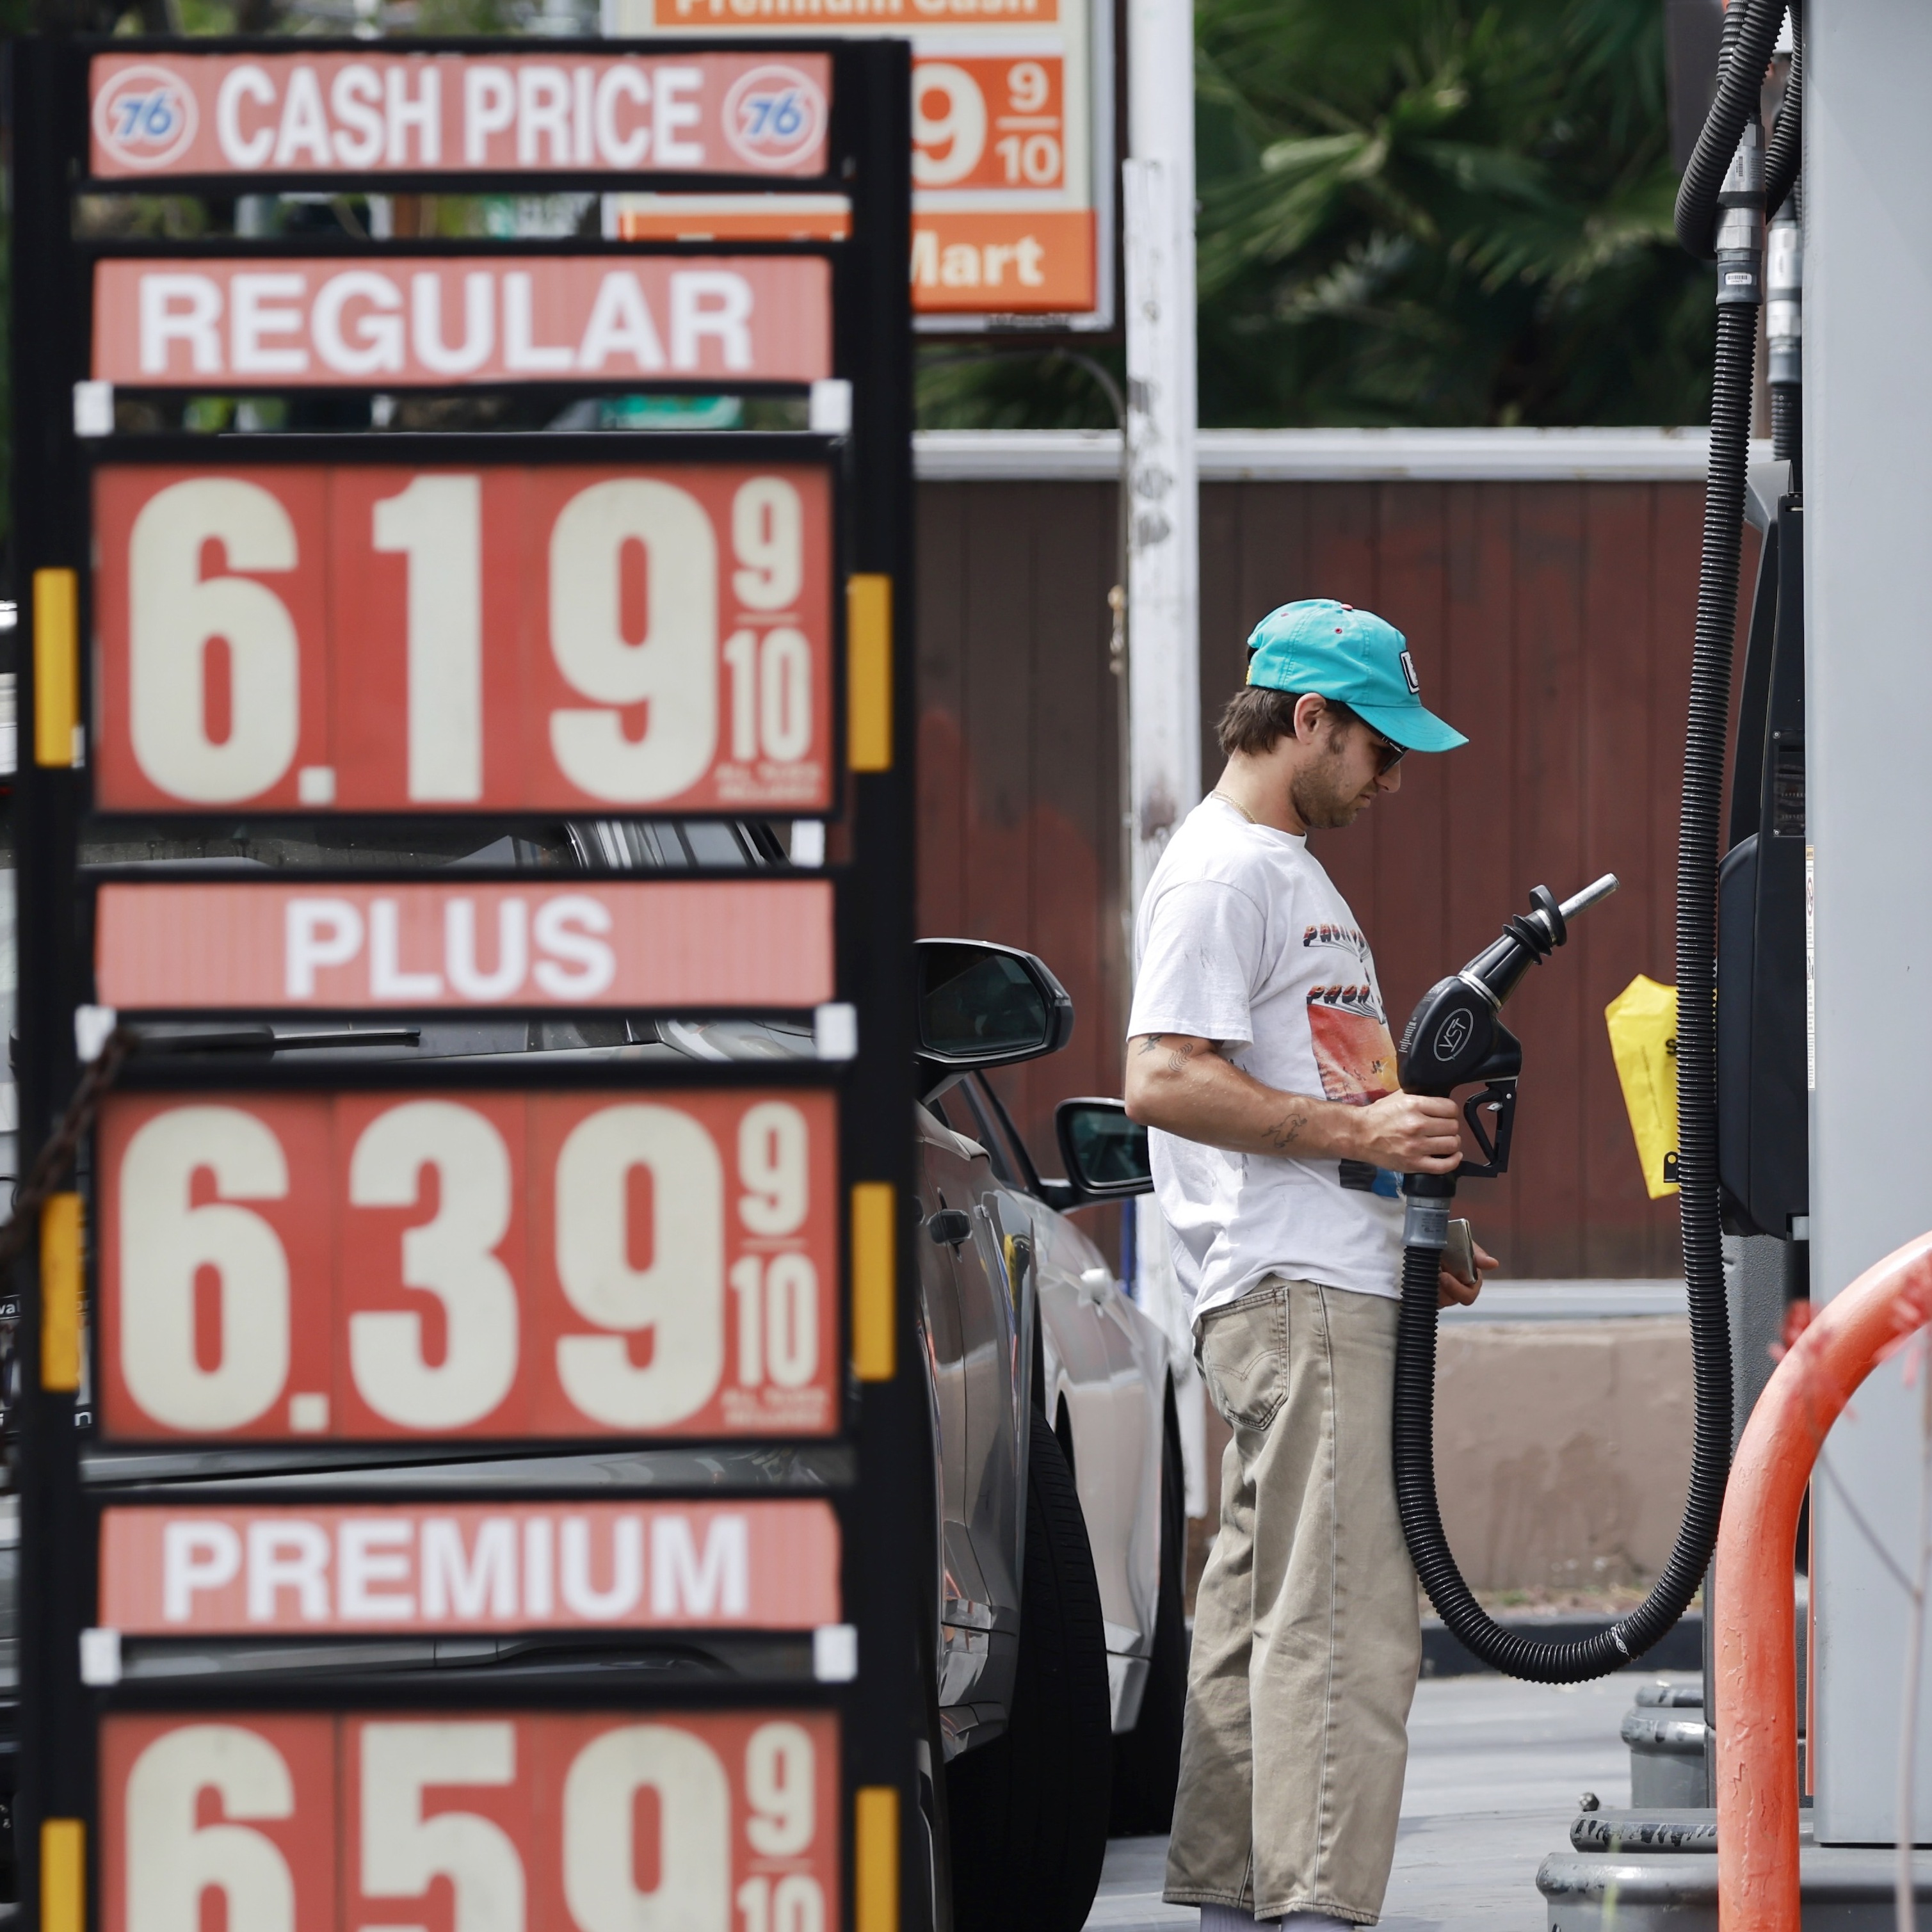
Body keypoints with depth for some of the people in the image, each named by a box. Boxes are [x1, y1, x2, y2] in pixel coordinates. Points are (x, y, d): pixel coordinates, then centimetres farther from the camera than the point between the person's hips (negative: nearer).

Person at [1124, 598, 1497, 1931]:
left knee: (1263, 1610, 13)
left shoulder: (1293, 870, 23)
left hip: (1335, 1285, 11)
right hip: (1295, 1290, -11)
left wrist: (1407, 1231, 20)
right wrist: (1357, 1131, -20)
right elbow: (1165, 1081, -20)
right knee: (1344, 1619, -16)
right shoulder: (1221, 872, -10)